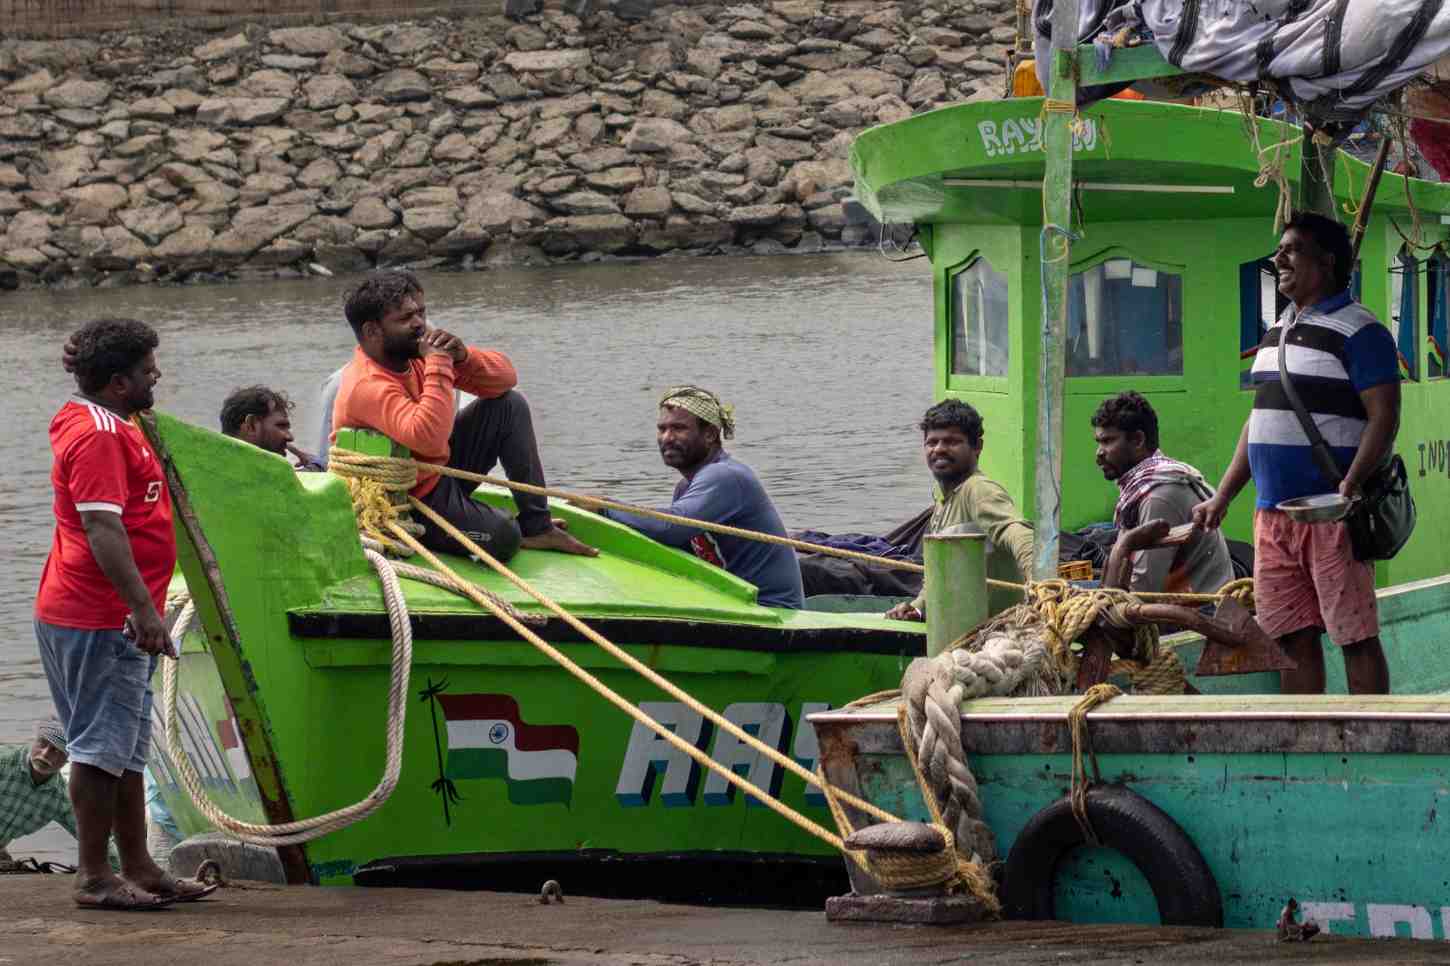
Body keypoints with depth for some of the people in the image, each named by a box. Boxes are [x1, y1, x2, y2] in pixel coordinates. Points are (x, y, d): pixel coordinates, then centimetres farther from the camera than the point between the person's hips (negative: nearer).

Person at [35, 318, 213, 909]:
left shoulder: (107, 429, 18)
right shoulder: (97, 435, -17)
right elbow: (102, 528, -26)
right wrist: (142, 607, -30)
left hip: (110, 620, 11)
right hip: (99, 621, -11)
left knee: (126, 749, 14)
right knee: (102, 748, -7)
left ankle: (138, 869, 19)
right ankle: (94, 878, -3)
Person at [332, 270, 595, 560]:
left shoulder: (416, 353, -1)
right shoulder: (367, 387, -28)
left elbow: (505, 377, 2)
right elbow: (430, 440, -43)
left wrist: (464, 357, -19)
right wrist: (438, 364, -34)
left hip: (440, 470, 9)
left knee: (510, 405, 3)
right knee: (502, 535, -28)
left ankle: (537, 527, 6)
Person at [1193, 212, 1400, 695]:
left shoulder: (1358, 331, -7)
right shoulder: (1277, 331, 19)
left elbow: (1384, 417, -14)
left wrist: (1350, 486, -25)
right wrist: (1222, 498, 19)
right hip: (1272, 511, 8)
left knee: (1355, 636, -6)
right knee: (1293, 636, 8)